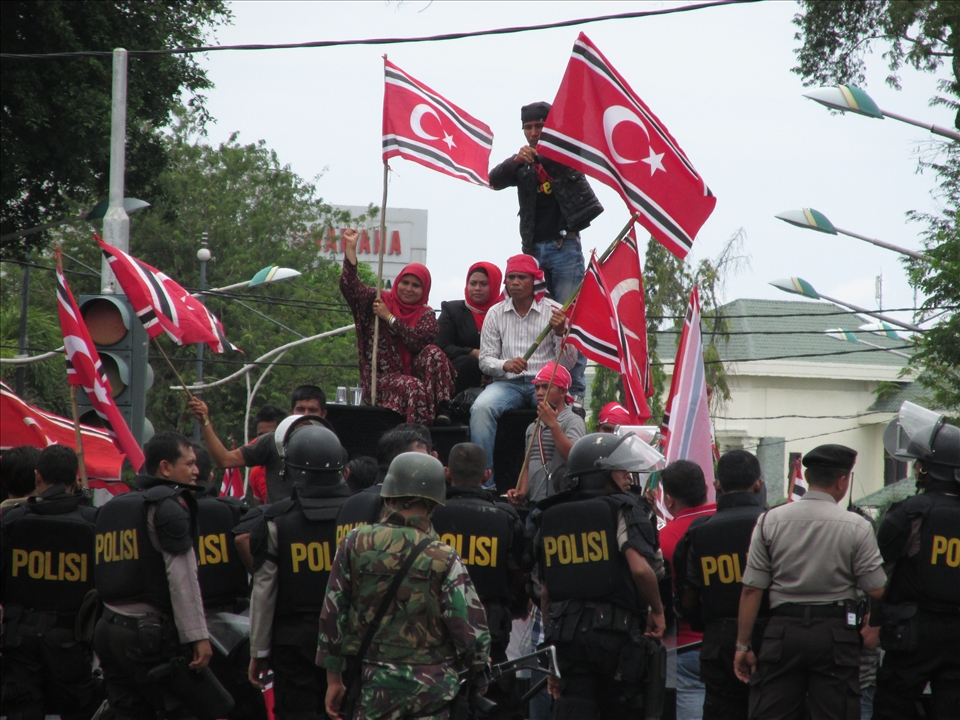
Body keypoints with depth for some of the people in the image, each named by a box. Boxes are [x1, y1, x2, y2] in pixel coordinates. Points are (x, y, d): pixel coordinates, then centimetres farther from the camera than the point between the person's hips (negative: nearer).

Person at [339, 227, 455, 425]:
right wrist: (350, 248, -13)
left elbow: (418, 341, -10)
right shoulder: (380, 301, 9)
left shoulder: (426, 315, 11)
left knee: (433, 352, -27)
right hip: (382, 377, -2)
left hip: (411, 371, 2)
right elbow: (349, 285, -6)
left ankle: (442, 409, -38)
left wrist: (389, 317, -9)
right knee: (413, 387, -33)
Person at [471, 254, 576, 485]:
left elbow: (568, 364, 1)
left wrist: (561, 333, -16)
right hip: (508, 383, 2)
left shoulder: (554, 312, 4)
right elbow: (485, 360, 8)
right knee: (481, 408, -30)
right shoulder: (496, 313, 9)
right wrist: (505, 365, -14)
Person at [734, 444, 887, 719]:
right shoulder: (856, 527, -5)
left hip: (782, 631, 1)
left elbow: (751, 590, 0)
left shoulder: (770, 521, 0)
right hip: (835, 633, -1)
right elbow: (877, 590, -5)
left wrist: (743, 645, 5)